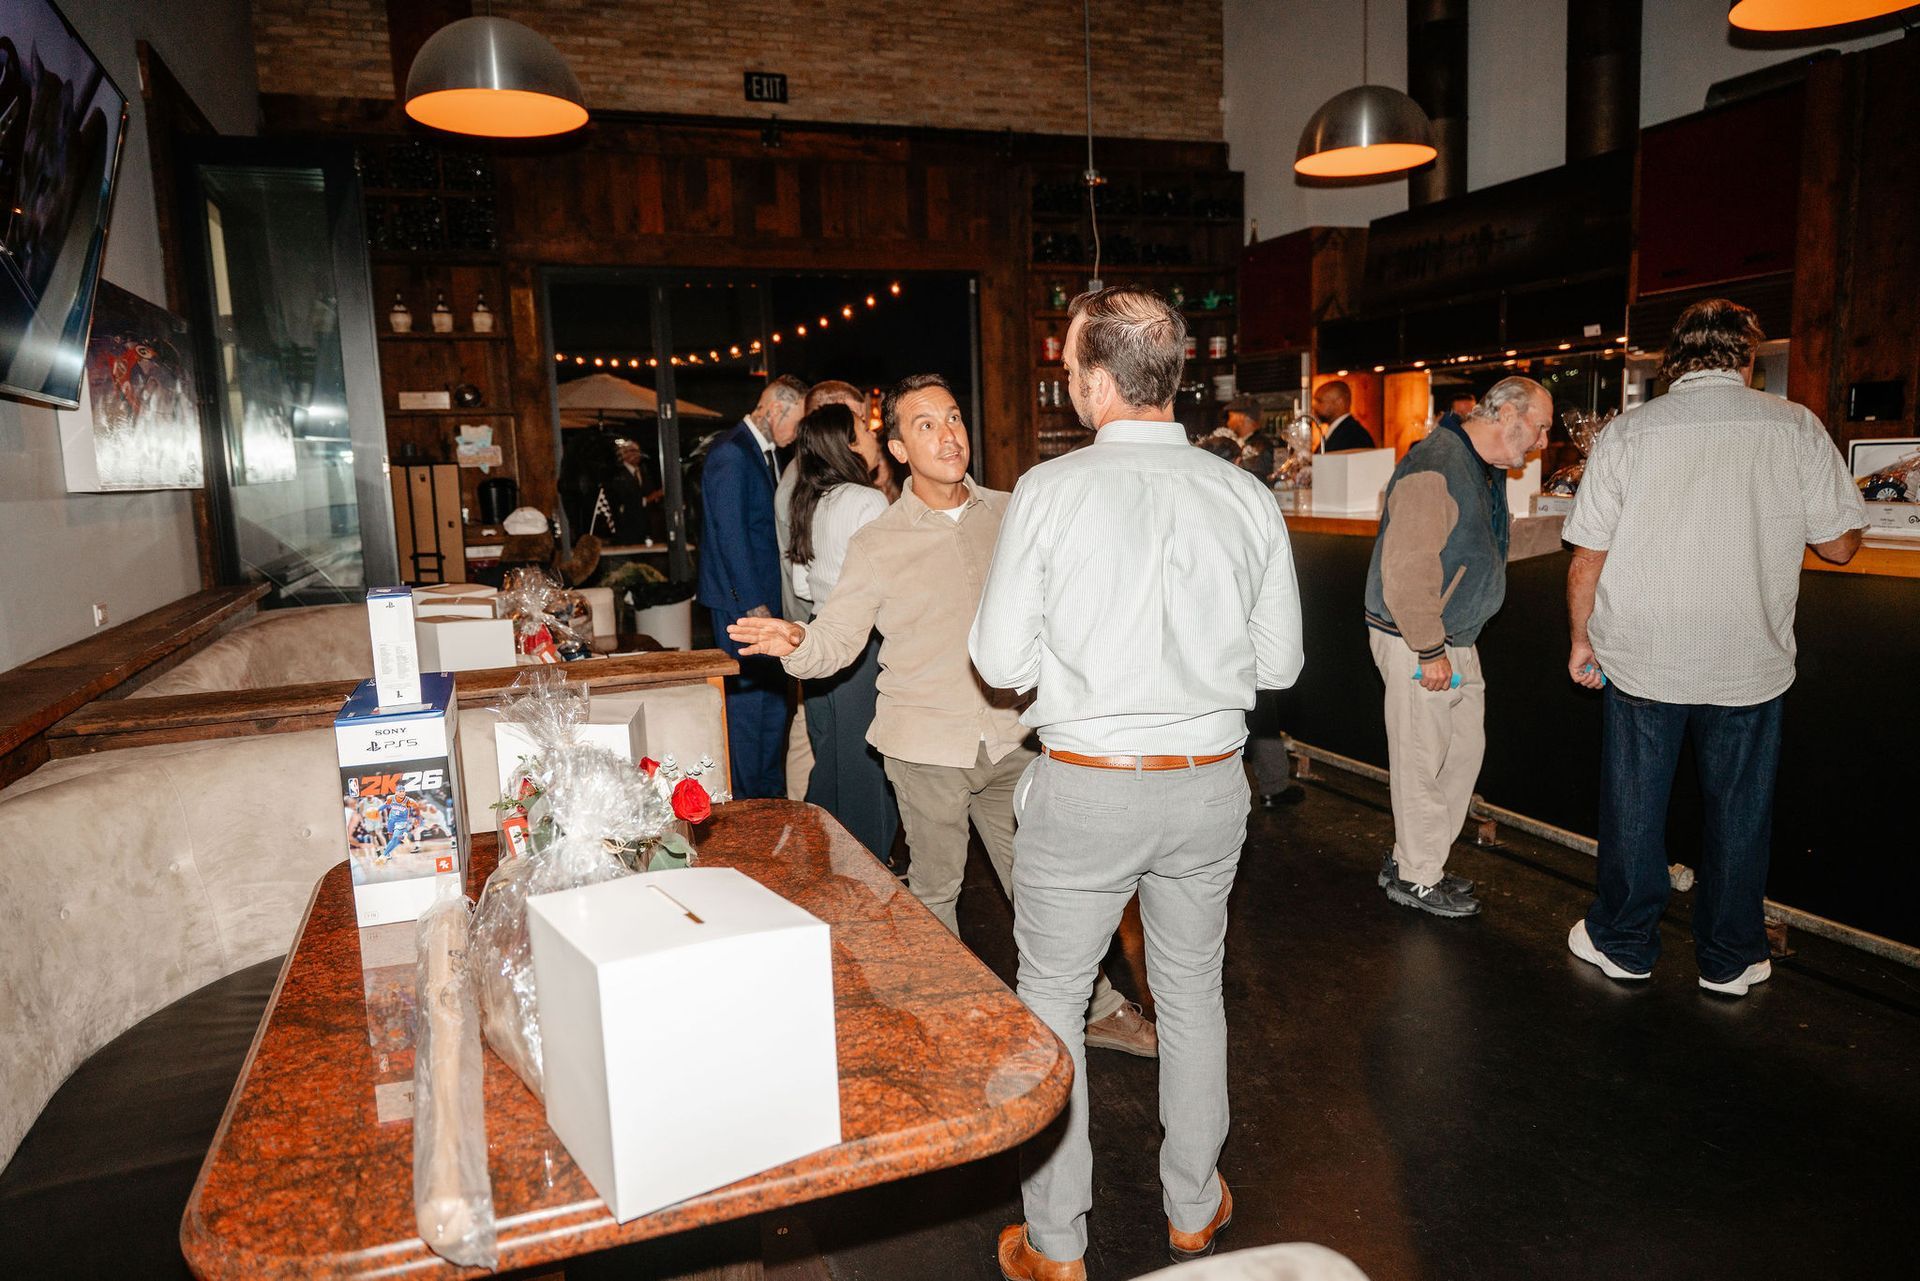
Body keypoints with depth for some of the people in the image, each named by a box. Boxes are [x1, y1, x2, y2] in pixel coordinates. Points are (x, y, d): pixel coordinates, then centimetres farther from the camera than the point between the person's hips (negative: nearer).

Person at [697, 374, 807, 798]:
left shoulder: (766, 452, 14)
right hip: (741, 602, -9)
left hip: (766, 596, 9)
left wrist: (772, 599, 12)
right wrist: (755, 604, -18)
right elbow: (730, 534, -19)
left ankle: (771, 792, 26)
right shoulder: (731, 454, -15)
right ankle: (747, 803, 9)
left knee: (774, 697, 14)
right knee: (746, 699, -2)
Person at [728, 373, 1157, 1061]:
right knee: (934, 890, 13)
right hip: (927, 749, -2)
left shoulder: (1008, 515, 4)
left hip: (1010, 740, 2)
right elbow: (836, 638, -8)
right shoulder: (876, 544, -5)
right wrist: (796, 644, -28)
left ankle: (1095, 1006, 28)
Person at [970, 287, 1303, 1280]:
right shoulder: (1245, 496, -3)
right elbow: (1279, 662, 2)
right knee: (1192, 991, 21)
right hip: (1209, 784, 4)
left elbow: (999, 661, -10)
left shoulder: (1049, 491, -13)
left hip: (1085, 787, -3)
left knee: (1051, 1001, 13)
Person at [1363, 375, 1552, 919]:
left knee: (1466, 748, 16)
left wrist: (1452, 642, 18)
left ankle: (1409, 855, 30)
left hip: (1457, 639, 10)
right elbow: (1405, 570, -26)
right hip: (1415, 644, -10)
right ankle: (1416, 878, 18)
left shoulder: (1488, 470, 12)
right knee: (1423, 762, 2)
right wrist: (1429, 650, -23)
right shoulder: (1435, 467, -21)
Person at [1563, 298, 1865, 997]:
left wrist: (1581, 639, 7)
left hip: (1641, 658, 0)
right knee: (1738, 811, 14)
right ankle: (1729, 959, 27)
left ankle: (1623, 943, 26)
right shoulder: (1795, 427, -5)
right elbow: (1839, 544, 1)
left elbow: (1587, 558, -5)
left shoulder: (1627, 433, -6)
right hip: (1748, 664, 1)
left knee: (1633, 807, 12)